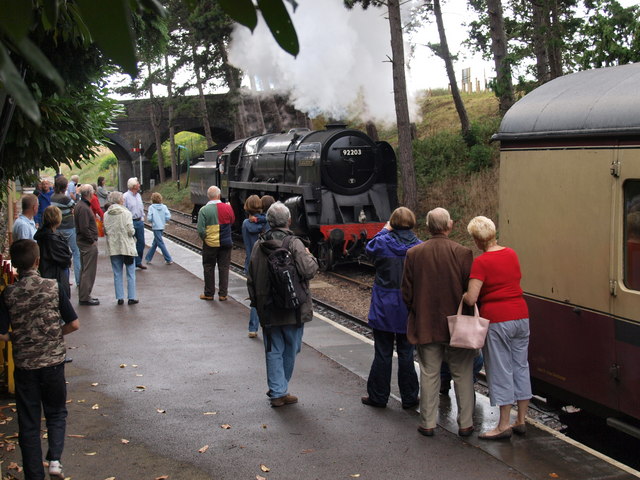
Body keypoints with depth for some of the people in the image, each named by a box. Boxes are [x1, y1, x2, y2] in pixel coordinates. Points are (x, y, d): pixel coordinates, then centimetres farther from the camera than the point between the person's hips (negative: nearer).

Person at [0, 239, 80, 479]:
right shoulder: (53, 287, -9)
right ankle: (54, 459, 0)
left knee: (28, 422, 11)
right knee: (56, 413, 19)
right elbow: (73, 324, -8)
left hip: (24, 366, 0)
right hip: (53, 362, 0)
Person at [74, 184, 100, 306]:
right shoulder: (84, 208, -20)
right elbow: (84, 228, -25)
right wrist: (92, 241, -17)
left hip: (82, 241, 11)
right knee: (89, 271, -4)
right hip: (88, 242, -11)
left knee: (85, 269, 18)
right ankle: (85, 297, 0)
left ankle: (83, 295, 26)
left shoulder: (80, 205, 13)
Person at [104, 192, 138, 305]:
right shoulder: (126, 213, -11)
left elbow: (105, 231, 1)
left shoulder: (106, 215, 0)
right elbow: (130, 230, -14)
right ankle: (131, 297, 6)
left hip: (113, 248, 3)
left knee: (117, 274, 11)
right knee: (130, 273, 6)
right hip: (127, 247, -3)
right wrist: (133, 233, 7)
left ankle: (120, 297, 11)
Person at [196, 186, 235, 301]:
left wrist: (204, 238, 2)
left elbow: (201, 230, -15)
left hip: (210, 244, -1)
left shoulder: (204, 210, -13)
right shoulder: (227, 208, -7)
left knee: (209, 268, 11)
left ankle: (209, 294, 18)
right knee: (224, 268, 10)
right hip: (225, 244, 2)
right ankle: (223, 294, 12)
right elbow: (232, 221, 11)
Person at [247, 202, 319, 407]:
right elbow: (308, 271, -20)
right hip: (293, 309, -3)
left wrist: (256, 302, 19)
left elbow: (251, 279, 8)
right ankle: (280, 390, 21)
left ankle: (277, 392, 10)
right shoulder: (294, 244, -13)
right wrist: (310, 256, 1)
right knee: (290, 350, 12)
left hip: (268, 310, 3)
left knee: (273, 351, 10)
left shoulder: (259, 245, 2)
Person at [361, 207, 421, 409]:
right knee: (406, 353, 11)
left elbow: (369, 250, 11)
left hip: (384, 308, -1)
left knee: (382, 353, 8)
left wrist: (384, 231, 15)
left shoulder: (383, 242, -12)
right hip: (408, 309, 1)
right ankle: (409, 398, 17)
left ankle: (378, 396, 16)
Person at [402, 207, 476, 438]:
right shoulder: (463, 253, -11)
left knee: (429, 374, 10)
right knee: (462, 375, 10)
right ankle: (465, 424, 16)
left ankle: (428, 423, 15)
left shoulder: (414, 253, -4)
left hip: (425, 324, 2)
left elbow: (407, 293, 1)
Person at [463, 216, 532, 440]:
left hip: (496, 320, -7)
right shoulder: (511, 254, 7)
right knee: (520, 366, 13)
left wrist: (462, 294, 3)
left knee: (500, 371, 1)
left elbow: (471, 298, -17)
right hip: (521, 316, 7)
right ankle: (521, 420, 21)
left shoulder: (481, 262, -13)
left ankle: (504, 425, 7)